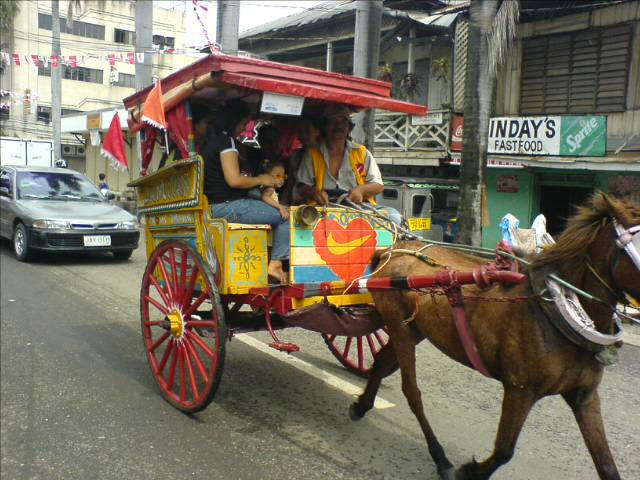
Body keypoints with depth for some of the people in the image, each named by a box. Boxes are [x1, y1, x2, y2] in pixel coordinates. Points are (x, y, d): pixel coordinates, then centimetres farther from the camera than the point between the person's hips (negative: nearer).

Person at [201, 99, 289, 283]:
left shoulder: (210, 140, 18)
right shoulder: (226, 140, -11)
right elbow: (234, 180, -20)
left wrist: (255, 180, 20)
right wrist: (261, 180, -4)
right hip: (228, 206, -10)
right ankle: (275, 265, -5)